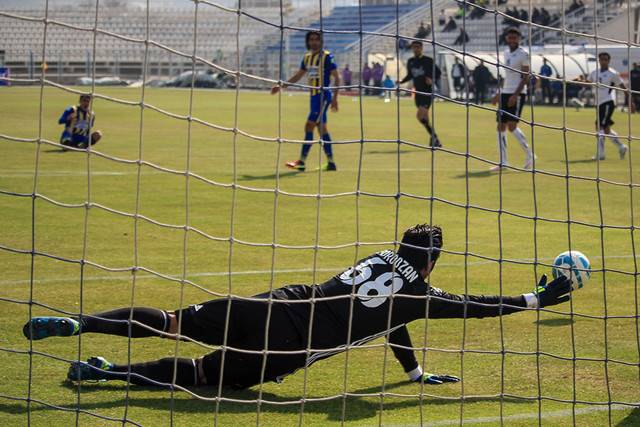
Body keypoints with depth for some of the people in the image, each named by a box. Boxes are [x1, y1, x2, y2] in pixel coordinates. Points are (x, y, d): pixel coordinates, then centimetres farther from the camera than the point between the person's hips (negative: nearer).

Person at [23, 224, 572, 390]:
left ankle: (75, 323, -11)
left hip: (274, 306, 5)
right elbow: (480, 306, 6)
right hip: (288, 347, -5)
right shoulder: (420, 295, 1)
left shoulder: (380, 258, 21)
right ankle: (108, 371, -11)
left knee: (174, 323, 2)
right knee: (197, 373, 2)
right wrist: (542, 296, 16)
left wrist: (417, 372, 43)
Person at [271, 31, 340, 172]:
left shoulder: (327, 57, -8)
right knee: (321, 128, 9)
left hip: (323, 95, -8)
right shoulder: (307, 57, 13)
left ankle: (302, 161, -12)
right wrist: (281, 86, 18)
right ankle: (331, 163, 13)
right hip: (314, 96, 8)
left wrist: (335, 98, -15)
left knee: (309, 126, -12)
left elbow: (337, 77, -9)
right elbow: (298, 76, 24)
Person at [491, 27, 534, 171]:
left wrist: (515, 95, -19)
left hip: (517, 94, -8)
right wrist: (499, 93, 19)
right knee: (501, 126, 3)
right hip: (505, 93, 8)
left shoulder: (523, 54, -7)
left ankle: (529, 155, -1)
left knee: (512, 126, -15)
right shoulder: (505, 54, 16)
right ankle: (503, 162, 6)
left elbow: (525, 77, -12)